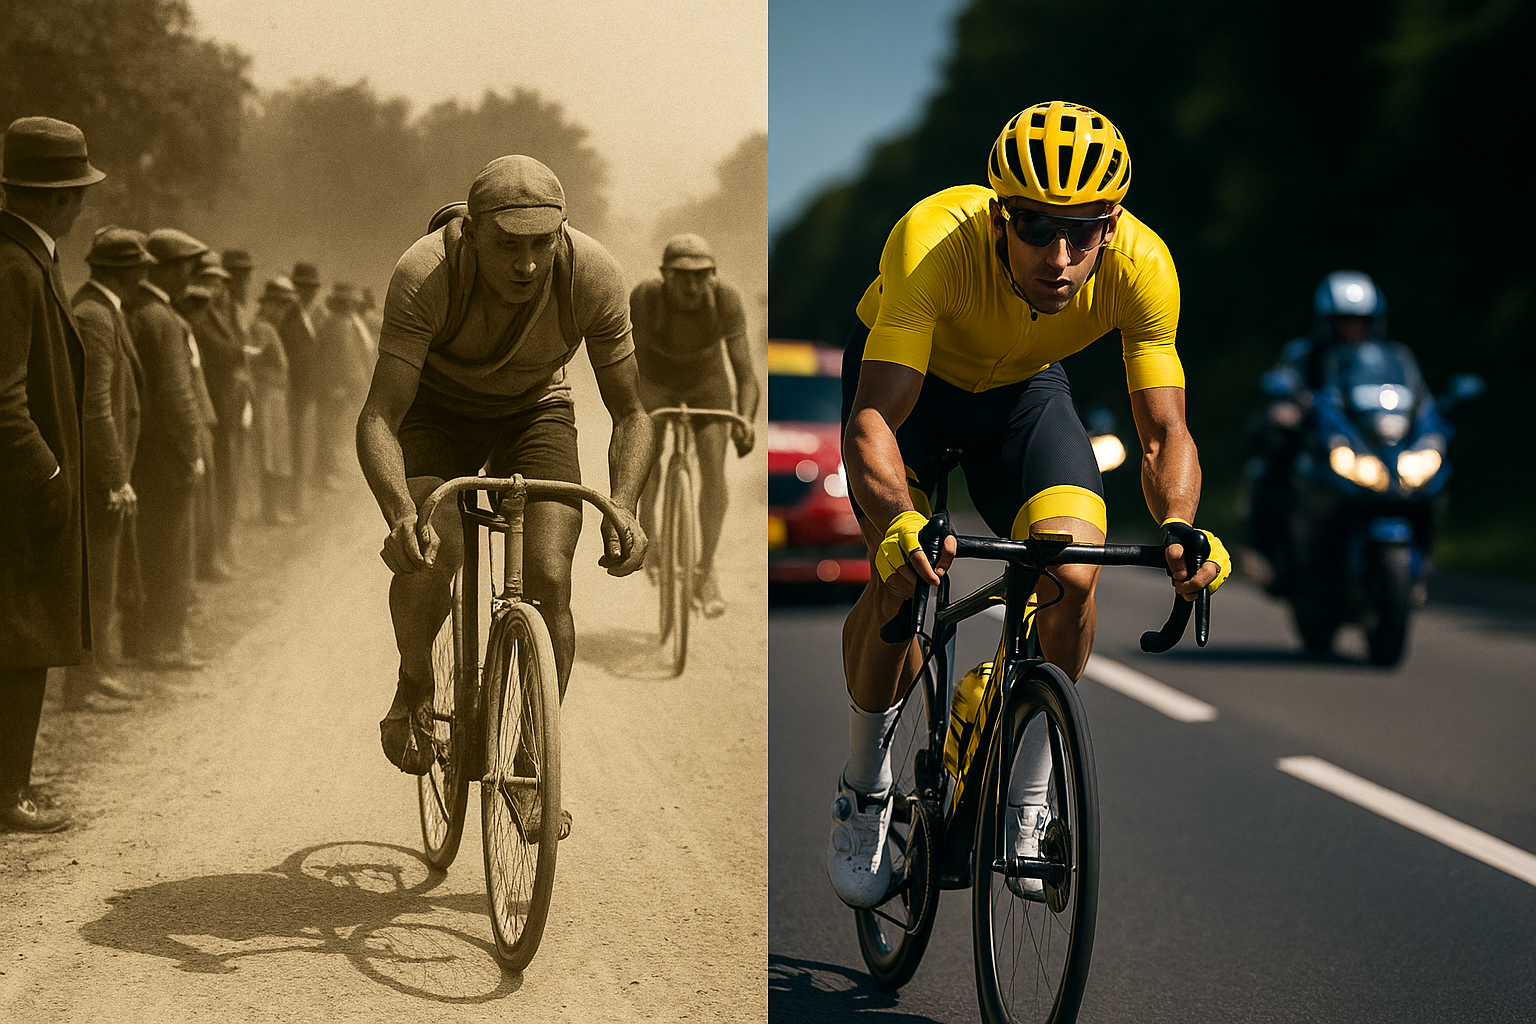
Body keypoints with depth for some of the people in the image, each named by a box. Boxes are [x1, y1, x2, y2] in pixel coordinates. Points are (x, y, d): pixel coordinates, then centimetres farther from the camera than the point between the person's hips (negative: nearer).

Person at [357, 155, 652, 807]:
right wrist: (399, 514, -54)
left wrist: (621, 510, -36)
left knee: (549, 580, -17)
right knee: (430, 551, -28)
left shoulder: (593, 275, -28)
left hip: (535, 412, 2)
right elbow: (378, 419, -36)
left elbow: (630, 413, -19)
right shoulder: (425, 275, -34)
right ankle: (414, 687, 3)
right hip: (437, 412, -1)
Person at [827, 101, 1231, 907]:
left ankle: (1026, 807, -1)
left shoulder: (1143, 266, -32)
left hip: (1024, 388, 2)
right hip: (907, 373, -2)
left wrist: (1179, 527, -50)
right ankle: (864, 790, 5)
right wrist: (897, 525, -65)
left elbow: (1164, 431, -29)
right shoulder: (933, 240, -41)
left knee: (1073, 570, -22)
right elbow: (871, 422, -46)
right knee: (903, 579, -23)